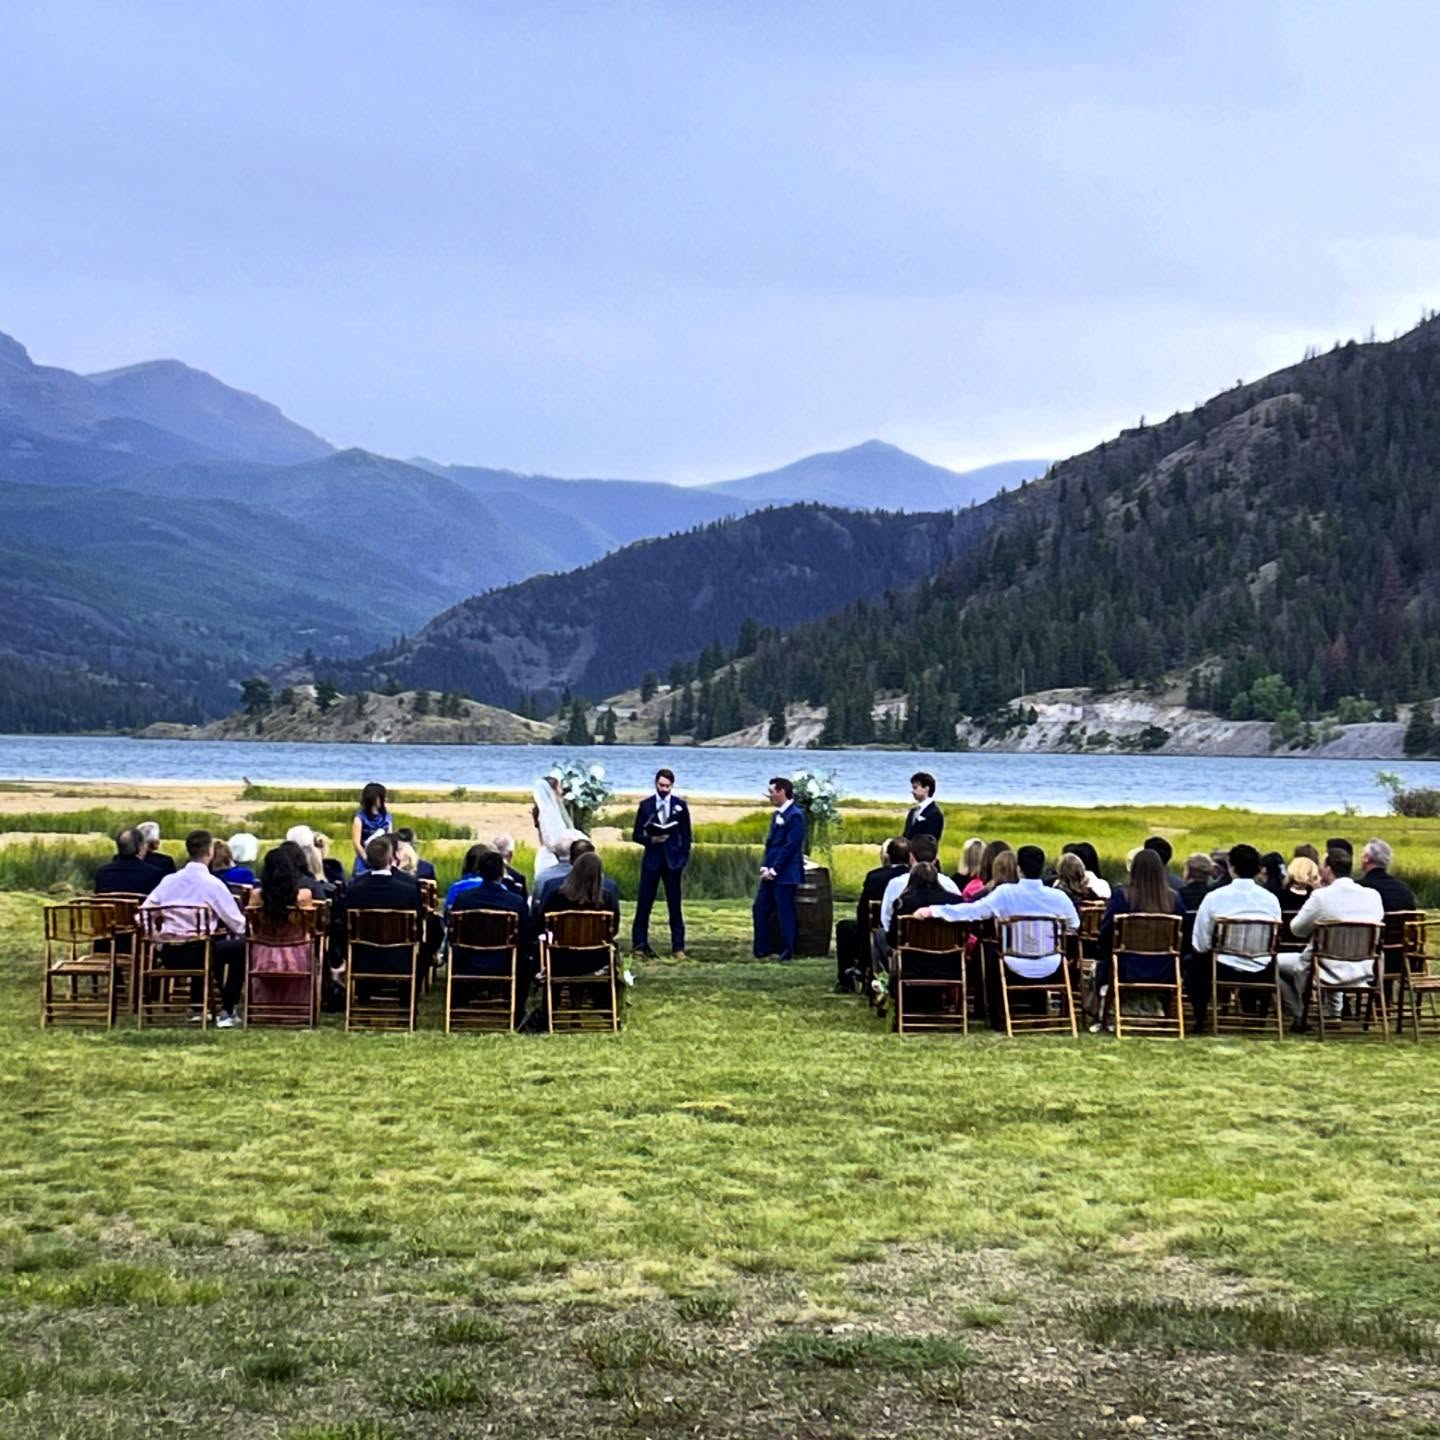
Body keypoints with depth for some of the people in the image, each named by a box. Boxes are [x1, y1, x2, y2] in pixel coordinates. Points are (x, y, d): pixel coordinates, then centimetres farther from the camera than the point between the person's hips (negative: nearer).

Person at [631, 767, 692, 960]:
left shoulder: (680, 805, 4)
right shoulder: (646, 805, 4)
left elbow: (686, 835, 7)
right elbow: (636, 835, 5)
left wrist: (684, 858, -2)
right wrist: (651, 839, -14)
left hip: (672, 859, 0)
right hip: (651, 859, 0)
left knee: (675, 905, 2)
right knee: (644, 903, -1)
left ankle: (678, 947, 5)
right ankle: (640, 944, 5)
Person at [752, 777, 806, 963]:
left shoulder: (794, 815, -13)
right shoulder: (777, 815, 14)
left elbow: (791, 846, -18)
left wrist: (774, 870, -16)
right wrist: (765, 867, 5)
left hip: (785, 875, -9)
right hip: (771, 873, 9)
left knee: (785, 913, -3)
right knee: (759, 909, 9)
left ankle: (787, 952, 6)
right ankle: (762, 949, 16)